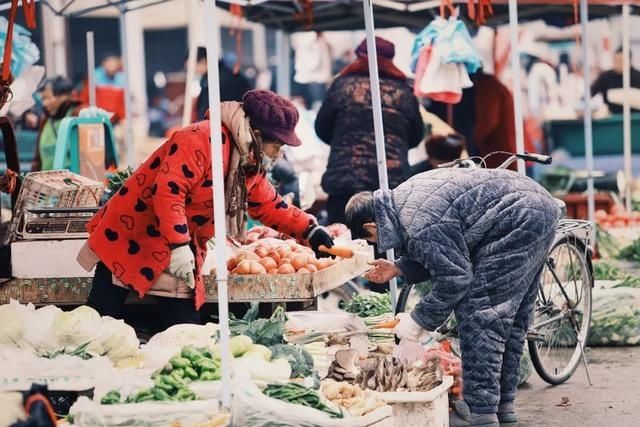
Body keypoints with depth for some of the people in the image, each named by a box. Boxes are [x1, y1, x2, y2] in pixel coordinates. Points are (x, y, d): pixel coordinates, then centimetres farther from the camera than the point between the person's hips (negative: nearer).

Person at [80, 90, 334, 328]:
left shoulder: (251, 164, 8)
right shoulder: (202, 139, -23)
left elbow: (269, 206, 20)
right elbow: (168, 190, -31)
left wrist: (311, 232, 10)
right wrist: (178, 246, -31)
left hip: (183, 251, 9)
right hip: (129, 238, -9)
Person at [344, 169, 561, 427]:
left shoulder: (418, 225, -21)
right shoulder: (404, 199, 12)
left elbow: (454, 277, -18)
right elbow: (443, 255, 21)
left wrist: (419, 321, -7)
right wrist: (398, 268, 13)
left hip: (519, 221, -11)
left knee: (476, 314, -10)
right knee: (510, 317, 17)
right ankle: (503, 404, 26)